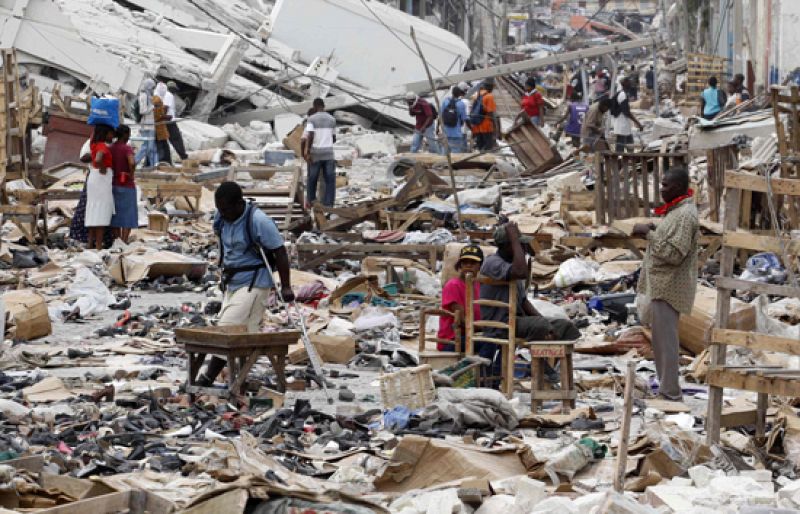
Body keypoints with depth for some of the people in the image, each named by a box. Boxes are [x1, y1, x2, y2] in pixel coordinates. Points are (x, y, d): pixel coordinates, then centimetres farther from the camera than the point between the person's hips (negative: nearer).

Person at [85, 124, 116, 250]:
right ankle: (99, 246, -10)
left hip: (93, 178, 9)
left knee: (94, 212, 13)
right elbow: (98, 160, -34)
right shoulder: (103, 147, -16)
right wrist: (103, 169, -19)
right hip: (102, 180, -9)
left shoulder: (94, 144, 10)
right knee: (101, 213, -8)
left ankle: (91, 243, 15)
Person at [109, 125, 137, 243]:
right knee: (128, 217, -1)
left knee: (117, 216, 11)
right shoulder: (127, 148, -15)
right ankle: (124, 245, -6)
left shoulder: (109, 149, 4)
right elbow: (132, 163, -32)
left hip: (114, 185, 6)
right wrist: (131, 174, -15)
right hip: (127, 186, -6)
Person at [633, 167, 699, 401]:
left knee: (665, 339, -6)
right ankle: (665, 384, 23)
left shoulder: (685, 215, -19)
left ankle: (669, 390, -2)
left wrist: (649, 233, -19)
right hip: (661, 284, 10)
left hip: (669, 287, -10)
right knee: (661, 338, 16)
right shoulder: (676, 210, 14)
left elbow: (674, 254, -24)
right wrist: (651, 232, 10)